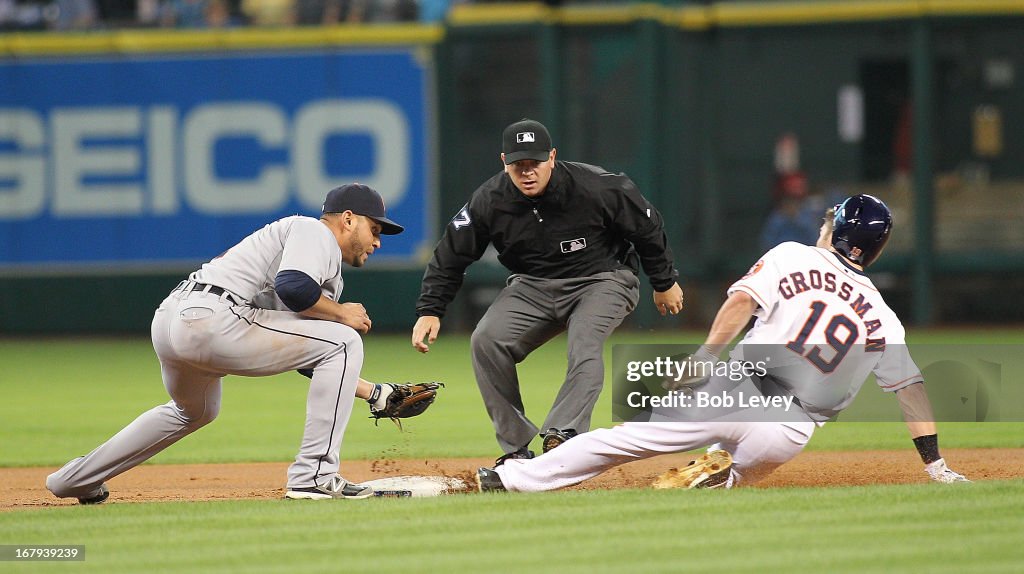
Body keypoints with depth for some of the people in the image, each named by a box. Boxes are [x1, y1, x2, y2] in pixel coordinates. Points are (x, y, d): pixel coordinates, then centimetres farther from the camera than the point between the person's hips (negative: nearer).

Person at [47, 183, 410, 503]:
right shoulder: (314, 232, 3)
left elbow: (310, 360, 29)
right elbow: (292, 287, -18)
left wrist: (374, 393, 24)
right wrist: (341, 313, -2)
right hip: (211, 317, -10)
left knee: (195, 412, 38)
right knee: (343, 341, -4)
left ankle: (75, 480, 45)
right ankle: (313, 477, -7)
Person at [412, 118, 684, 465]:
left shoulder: (596, 187, -21)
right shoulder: (489, 201, -14)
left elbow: (647, 227, -6)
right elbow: (451, 255, -3)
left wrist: (665, 283, 5)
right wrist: (430, 310, -12)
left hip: (603, 280, -3)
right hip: (533, 286, 3)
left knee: (584, 344, -32)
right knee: (487, 341, -18)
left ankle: (560, 435, -44)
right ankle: (516, 448, -12)